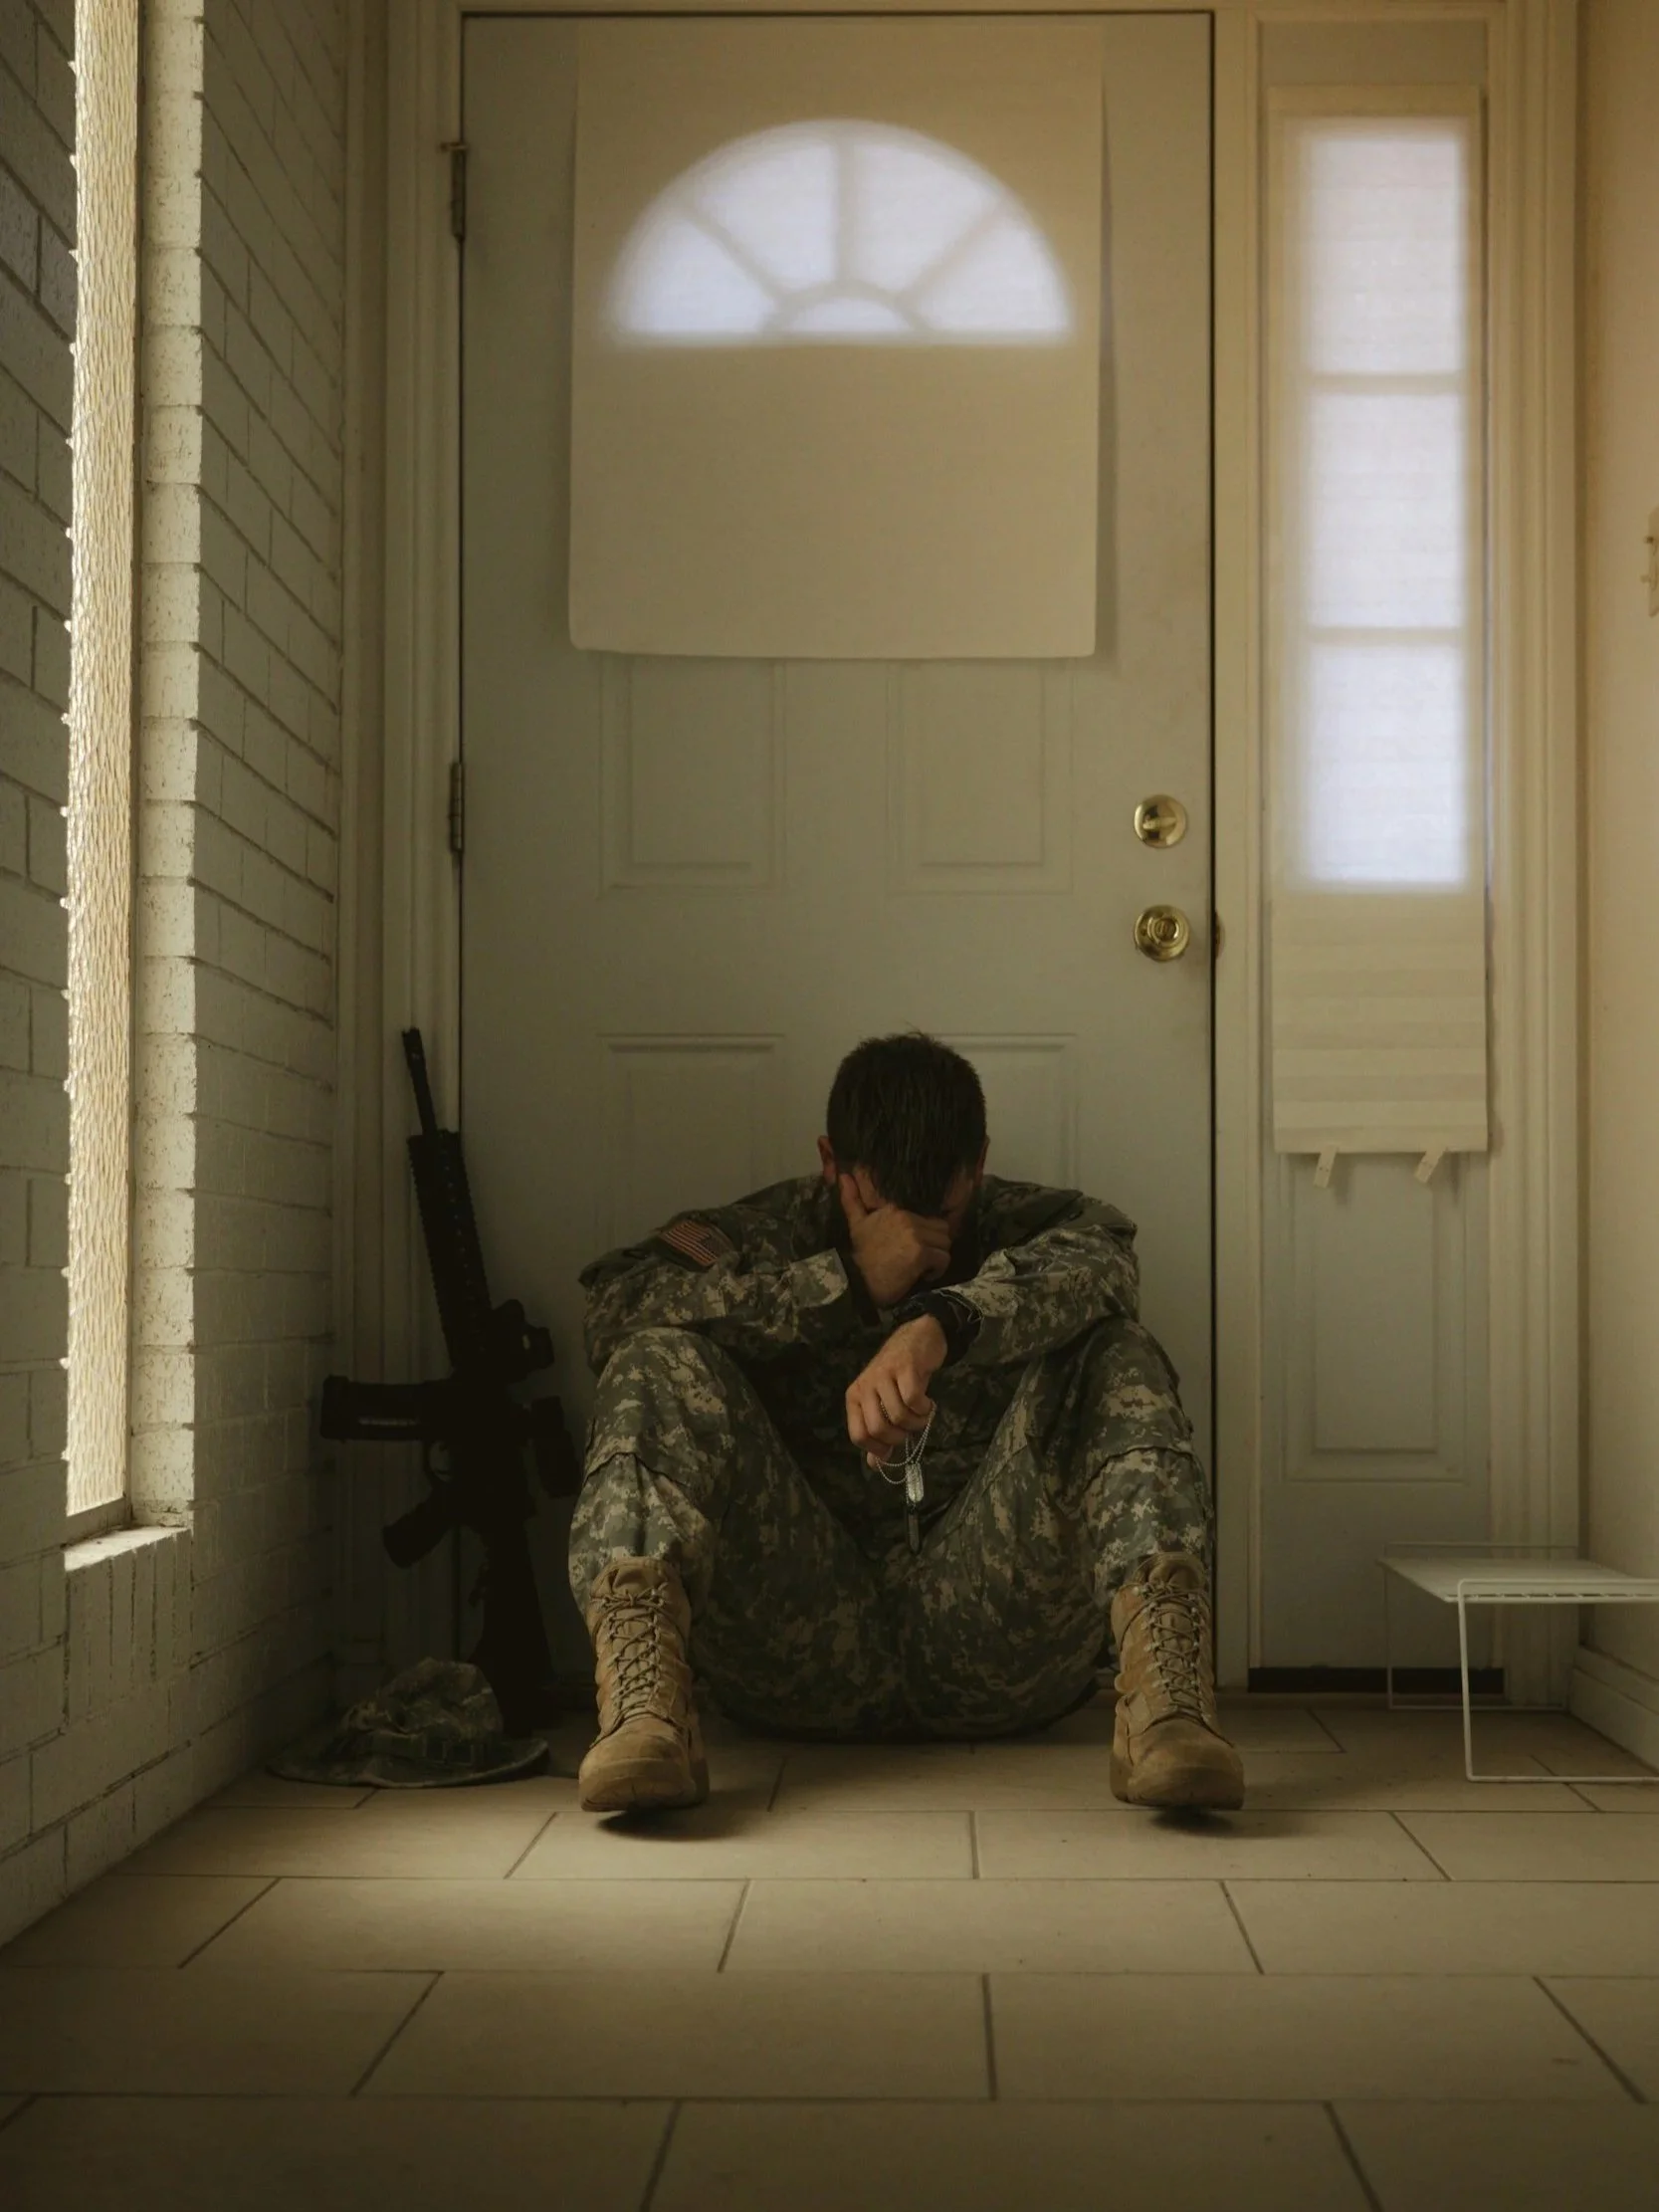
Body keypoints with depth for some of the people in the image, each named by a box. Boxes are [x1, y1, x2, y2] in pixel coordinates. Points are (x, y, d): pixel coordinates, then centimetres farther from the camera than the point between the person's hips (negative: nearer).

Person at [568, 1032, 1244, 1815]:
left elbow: (1096, 1256, -14)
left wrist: (942, 1324, -35)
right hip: (800, 1646, 0)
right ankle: (643, 1697, -42)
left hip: (991, 1634, 0)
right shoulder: (763, 1236, 15)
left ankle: (1161, 1688, -42)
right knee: (660, 1361, -15)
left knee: (1115, 1354, -15)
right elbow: (614, 1307, -7)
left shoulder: (1025, 1228, 15)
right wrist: (849, 1284, -13)